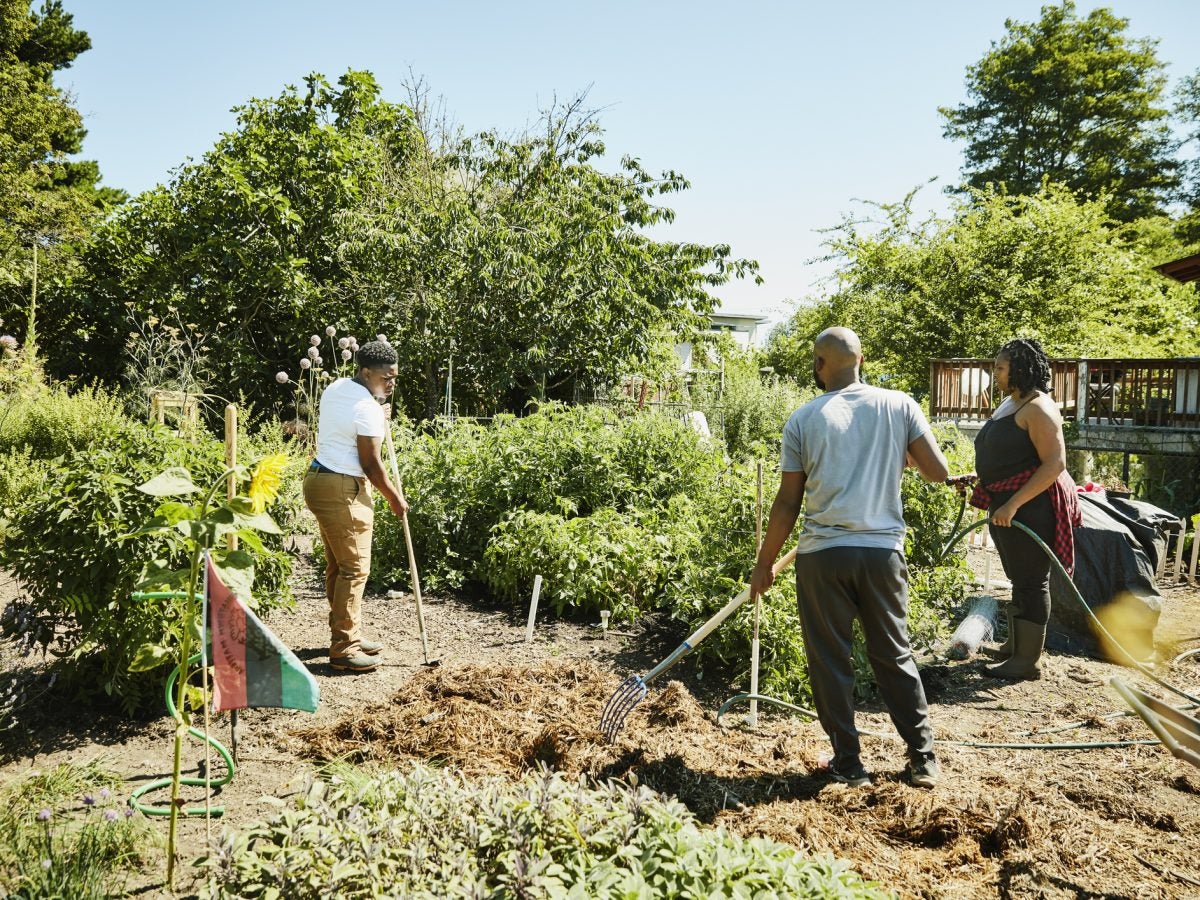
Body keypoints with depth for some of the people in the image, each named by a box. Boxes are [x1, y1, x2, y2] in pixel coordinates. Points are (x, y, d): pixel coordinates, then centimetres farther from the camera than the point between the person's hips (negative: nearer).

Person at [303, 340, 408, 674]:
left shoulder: (335, 388, 11)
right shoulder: (368, 409, -17)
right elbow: (370, 464, -14)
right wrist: (394, 498, -1)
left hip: (319, 479, 10)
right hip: (342, 489, -10)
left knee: (338, 565, 15)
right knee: (354, 568, -6)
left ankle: (345, 636, 24)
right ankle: (343, 650, -4)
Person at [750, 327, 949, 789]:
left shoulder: (803, 419, -1)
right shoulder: (899, 405, 3)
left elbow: (788, 501, -1)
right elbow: (938, 472, -1)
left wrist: (764, 563, 8)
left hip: (822, 555, -2)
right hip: (883, 550, 2)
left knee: (830, 661, 9)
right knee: (895, 655, 15)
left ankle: (848, 763, 18)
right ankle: (923, 758, 22)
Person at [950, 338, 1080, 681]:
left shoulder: (1037, 408, -16)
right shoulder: (1008, 404, 14)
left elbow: (1055, 464, -24)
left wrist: (1014, 504, -27)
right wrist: (977, 477, 14)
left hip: (1030, 507, -10)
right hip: (1006, 504, 10)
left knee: (1030, 580, -2)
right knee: (1018, 578, 19)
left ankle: (1027, 661, 6)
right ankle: (1015, 645, 33)